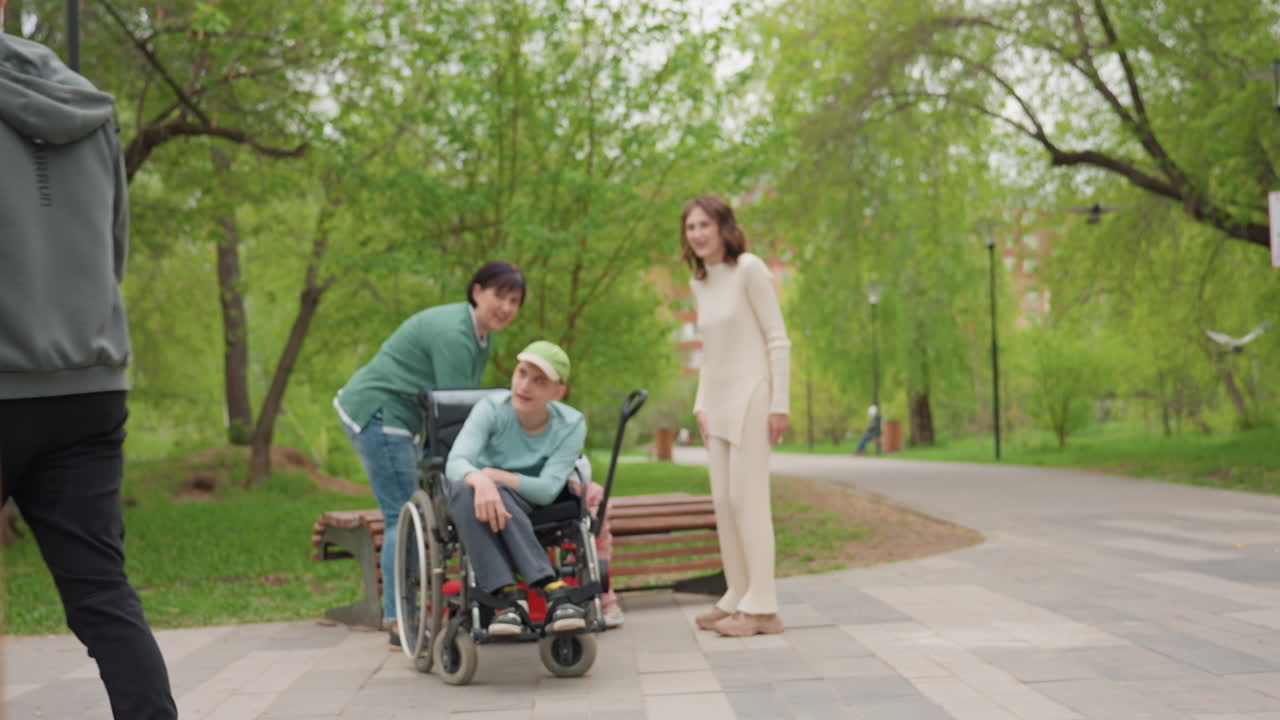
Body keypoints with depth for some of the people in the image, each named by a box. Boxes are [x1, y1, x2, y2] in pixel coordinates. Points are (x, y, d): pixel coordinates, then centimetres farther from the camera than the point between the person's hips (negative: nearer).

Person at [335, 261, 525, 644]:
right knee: (403, 515, -10)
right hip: (376, 412, -11)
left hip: (394, 416, 11)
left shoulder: (481, 336, 9)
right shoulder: (452, 334, -23)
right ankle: (398, 620, -7)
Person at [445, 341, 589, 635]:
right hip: (471, 507, 0)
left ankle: (509, 600, -41)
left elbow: (547, 490, -21)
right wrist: (480, 480, -52)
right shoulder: (492, 408, -16)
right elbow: (455, 463, -30)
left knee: (497, 495, -36)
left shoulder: (570, 425, -13)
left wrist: (494, 475, -32)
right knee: (466, 487, -37)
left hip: (530, 512, 0)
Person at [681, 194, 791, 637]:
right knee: (724, 501, 7)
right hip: (718, 402, 8)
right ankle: (738, 597, 15)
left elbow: (778, 339, -10)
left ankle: (761, 606, -6)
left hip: (751, 396, -8)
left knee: (747, 498, -10)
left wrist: (780, 403, -15)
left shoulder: (748, 269, -8)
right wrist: (701, 405, 14)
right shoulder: (699, 283, 14)